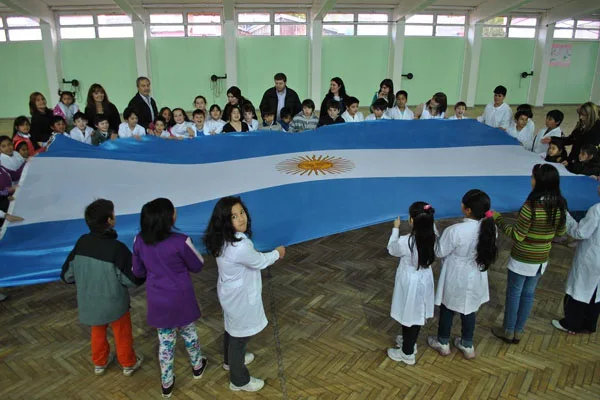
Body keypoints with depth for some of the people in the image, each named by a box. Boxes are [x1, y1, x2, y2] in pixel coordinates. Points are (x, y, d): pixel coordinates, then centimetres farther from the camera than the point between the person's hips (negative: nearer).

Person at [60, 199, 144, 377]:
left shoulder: (82, 242, -14)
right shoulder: (117, 248, -29)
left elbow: (67, 275, -4)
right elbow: (134, 280, -23)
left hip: (89, 301, 4)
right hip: (114, 302, -4)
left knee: (97, 332, 29)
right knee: (122, 334, 20)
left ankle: (99, 363, 48)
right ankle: (129, 364, 40)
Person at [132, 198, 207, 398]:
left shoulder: (139, 241, -12)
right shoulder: (181, 241, -25)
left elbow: (138, 272, 2)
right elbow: (197, 266, -8)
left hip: (157, 300, 3)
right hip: (181, 298, -3)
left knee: (165, 340, 18)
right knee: (188, 333, 22)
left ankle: (166, 384, 32)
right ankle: (197, 367, 46)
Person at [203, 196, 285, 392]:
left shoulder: (224, 239, -9)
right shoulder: (239, 247, -37)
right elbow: (259, 262, -19)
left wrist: (269, 255, 11)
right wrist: (277, 253, -1)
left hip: (230, 292, 9)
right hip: (240, 296, -9)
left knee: (232, 329, 31)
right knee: (240, 336, 13)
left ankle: (230, 360, 58)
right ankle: (239, 380, 35)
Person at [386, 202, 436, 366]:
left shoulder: (405, 242, -29)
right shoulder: (432, 238, -14)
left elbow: (392, 249, -7)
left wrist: (396, 229, 2)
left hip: (410, 283, -6)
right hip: (424, 280, 6)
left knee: (408, 315, 11)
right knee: (417, 315, 24)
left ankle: (407, 353, 27)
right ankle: (409, 341, 46)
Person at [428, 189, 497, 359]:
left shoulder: (455, 231, -32)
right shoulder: (490, 228, -14)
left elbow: (439, 252, -17)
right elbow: (484, 250, 2)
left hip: (456, 278, -4)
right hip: (475, 278, 5)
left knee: (447, 309, 19)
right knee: (470, 310, 24)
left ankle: (443, 343, 39)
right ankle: (467, 346, 42)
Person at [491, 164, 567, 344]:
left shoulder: (531, 206, -27)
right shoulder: (560, 205, -6)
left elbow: (517, 236, -21)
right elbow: (561, 232, 8)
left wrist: (498, 219, -13)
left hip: (522, 259, -6)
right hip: (542, 259, 6)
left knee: (514, 294, 11)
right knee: (528, 294, 19)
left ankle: (508, 331, 26)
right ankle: (518, 332, 32)